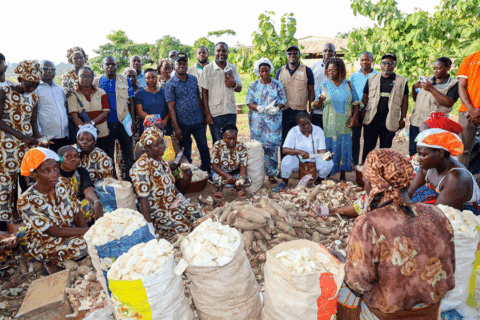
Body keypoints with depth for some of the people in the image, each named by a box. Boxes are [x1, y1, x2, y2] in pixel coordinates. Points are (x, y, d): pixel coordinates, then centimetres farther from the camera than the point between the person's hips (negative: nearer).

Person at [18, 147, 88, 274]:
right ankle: (53, 262, -1)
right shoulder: (26, 201, -21)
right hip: (43, 243, -6)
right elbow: (53, 231, -23)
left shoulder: (63, 186, -5)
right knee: (80, 244, -31)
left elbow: (77, 215, -3)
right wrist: (87, 231, -28)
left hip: (70, 234, 6)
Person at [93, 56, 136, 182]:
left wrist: (133, 121, -3)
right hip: (106, 124, 1)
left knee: (128, 155, 3)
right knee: (108, 155, 10)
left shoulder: (125, 80, 3)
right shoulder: (96, 81, 5)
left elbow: (131, 102, 3)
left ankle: (130, 180, 15)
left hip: (124, 122, -1)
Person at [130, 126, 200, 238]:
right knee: (185, 226, -19)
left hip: (172, 201, 9)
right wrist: (150, 226, -25)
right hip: (156, 208, -9)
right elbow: (143, 199, -25)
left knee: (195, 214, -3)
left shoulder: (162, 160, 5)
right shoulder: (142, 167, -23)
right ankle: (157, 229, 4)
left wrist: (179, 196, 8)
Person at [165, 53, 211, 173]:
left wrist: (206, 114, 9)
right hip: (182, 124, -3)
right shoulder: (170, 84, -4)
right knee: (186, 153, 9)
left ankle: (207, 172, 21)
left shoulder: (194, 79, 8)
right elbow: (171, 107, -8)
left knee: (204, 148, 7)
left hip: (198, 122, 3)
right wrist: (176, 127, -14)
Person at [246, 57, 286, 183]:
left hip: (274, 121, 0)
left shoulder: (277, 85, 8)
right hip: (257, 121, 1)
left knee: (272, 147, -2)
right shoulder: (254, 86, 10)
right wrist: (258, 108, -19)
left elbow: (282, 101, 4)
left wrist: (276, 108, -18)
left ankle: (271, 174, 9)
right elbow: (249, 102, 3)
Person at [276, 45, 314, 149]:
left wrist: (311, 111, -2)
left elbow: (311, 92, 5)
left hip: (301, 112, -2)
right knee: (284, 141, 6)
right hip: (283, 112, 2)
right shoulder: (280, 71, 12)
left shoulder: (306, 71, 6)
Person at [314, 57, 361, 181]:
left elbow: (356, 103, 9)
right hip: (329, 124, -1)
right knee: (329, 148, -3)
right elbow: (317, 106, 2)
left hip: (345, 124, 1)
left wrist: (353, 117, -5)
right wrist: (320, 100, -20)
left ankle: (343, 175, 13)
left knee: (344, 147, 2)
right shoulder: (323, 85, 5)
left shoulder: (349, 85, 9)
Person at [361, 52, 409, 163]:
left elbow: (404, 101, 8)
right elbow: (365, 97, 10)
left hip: (390, 122, 0)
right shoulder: (372, 79, 10)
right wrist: (363, 115, 1)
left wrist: (403, 119, 2)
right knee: (368, 148, 2)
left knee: (385, 149, 8)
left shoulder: (402, 81, 8)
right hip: (371, 120, 0)